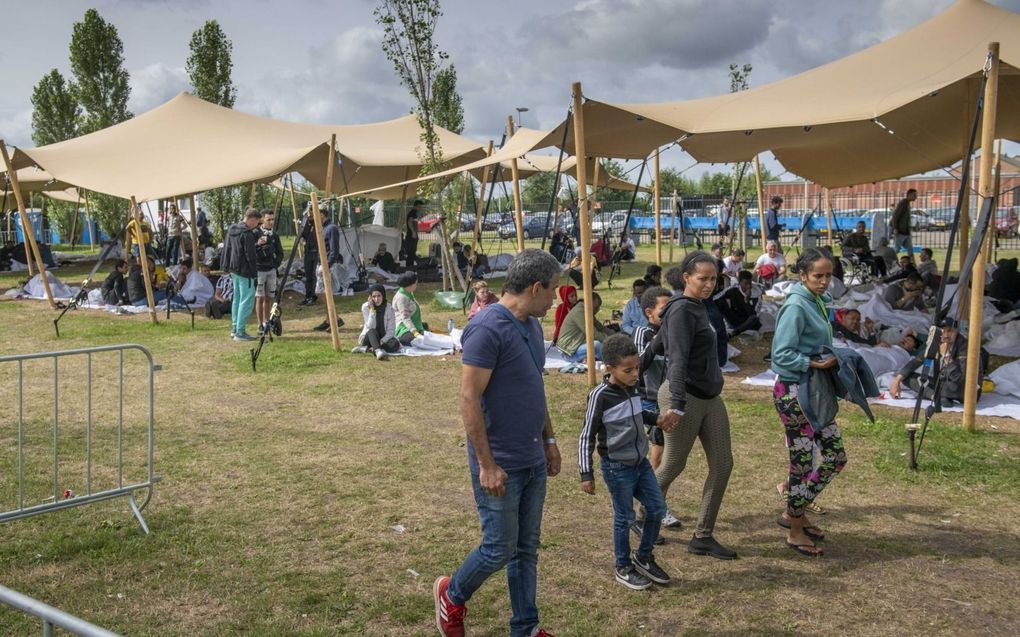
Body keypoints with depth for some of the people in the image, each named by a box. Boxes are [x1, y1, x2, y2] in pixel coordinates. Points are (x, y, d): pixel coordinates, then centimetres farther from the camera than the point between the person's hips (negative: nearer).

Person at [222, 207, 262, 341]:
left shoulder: (232, 230, 10)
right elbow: (250, 256, -18)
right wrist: (255, 273, -12)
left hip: (234, 270, 9)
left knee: (237, 299, 17)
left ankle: (234, 329, 23)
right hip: (245, 272, -9)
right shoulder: (247, 234, -18)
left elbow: (226, 249, 16)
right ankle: (240, 332, -5)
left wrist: (227, 267, 21)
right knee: (246, 301, -5)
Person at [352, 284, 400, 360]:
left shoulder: (389, 308, -7)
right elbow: (370, 327, -19)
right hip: (369, 338, -1)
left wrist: (381, 342, -24)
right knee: (372, 331, -35)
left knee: (395, 344, -30)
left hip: (383, 338, 1)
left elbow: (391, 330, -10)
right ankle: (378, 351, -61)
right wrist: (372, 310, -25)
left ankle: (364, 349, -33)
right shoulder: (365, 306, -9)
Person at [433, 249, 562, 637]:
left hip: (534, 461, 8)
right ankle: (452, 595, 30)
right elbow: (469, 399, -21)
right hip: (500, 466, -8)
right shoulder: (487, 329, -20)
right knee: (500, 549, 4)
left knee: (527, 548, 15)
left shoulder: (532, 325, 7)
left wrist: (549, 439, 18)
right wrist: (486, 465, -20)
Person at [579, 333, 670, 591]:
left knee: (657, 508, 9)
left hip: (640, 462, 7)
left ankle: (644, 558, 28)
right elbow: (587, 436, -15)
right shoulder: (600, 396, -19)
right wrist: (586, 473, -14)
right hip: (617, 467, -7)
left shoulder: (631, 389, 2)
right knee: (625, 517, 4)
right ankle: (623, 568, 23)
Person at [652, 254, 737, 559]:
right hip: (685, 397, -9)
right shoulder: (682, 310, -16)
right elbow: (678, 360, -27)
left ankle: (703, 537, 12)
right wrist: (677, 406, -34)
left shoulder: (697, 306, 11)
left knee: (722, 464, 4)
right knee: (673, 466, 6)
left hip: (710, 397, 9)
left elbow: (658, 346, 19)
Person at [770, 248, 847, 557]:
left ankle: (795, 513, 28)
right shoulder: (796, 307, -17)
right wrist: (813, 364, -27)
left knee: (836, 457, 13)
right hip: (794, 392, -9)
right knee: (802, 463, 0)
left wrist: (832, 362, 0)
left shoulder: (819, 302, 10)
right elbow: (781, 355, -20)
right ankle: (795, 532, 17)